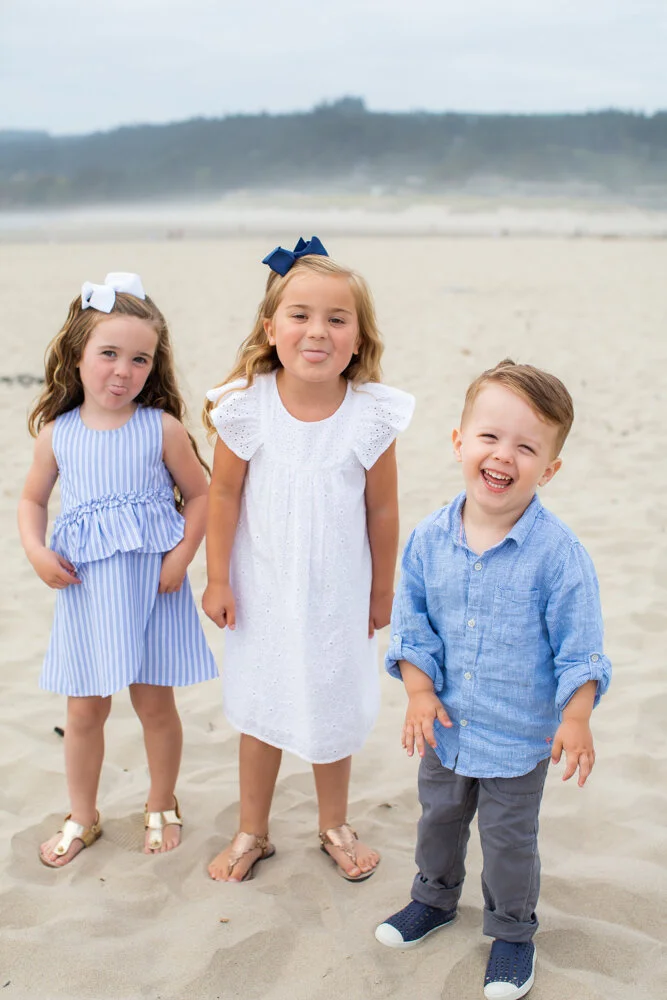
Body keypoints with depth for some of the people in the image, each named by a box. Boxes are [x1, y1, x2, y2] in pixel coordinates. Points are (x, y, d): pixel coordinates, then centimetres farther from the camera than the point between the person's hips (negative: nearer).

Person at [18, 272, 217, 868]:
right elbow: (33, 499, 11)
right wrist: (36, 551, -6)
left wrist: (181, 556, -10)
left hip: (152, 584, -2)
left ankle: (162, 807, 32)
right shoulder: (57, 433, -1)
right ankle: (82, 816, 31)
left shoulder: (162, 428, -7)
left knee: (155, 702, 10)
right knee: (86, 708, 12)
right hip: (86, 589, 2)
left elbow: (200, 493, 0)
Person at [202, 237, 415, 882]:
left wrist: (381, 593, 2)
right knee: (258, 712, 15)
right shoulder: (245, 407, -17)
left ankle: (334, 827, 40)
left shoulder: (371, 416, -17)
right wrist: (217, 580, -3)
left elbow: (382, 509, -6)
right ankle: (252, 833, 36)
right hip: (262, 591, 0)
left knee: (335, 710, 16)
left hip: (338, 593, 0)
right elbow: (224, 495, -6)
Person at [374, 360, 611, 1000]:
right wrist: (419, 690, -8)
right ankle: (434, 898, 51)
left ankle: (512, 931, 39)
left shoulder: (556, 551, -21)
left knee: (509, 838, 14)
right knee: (439, 817, 25)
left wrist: (576, 718, -17)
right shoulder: (430, 537, -10)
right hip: (445, 722, 4)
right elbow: (411, 619, -1)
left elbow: (579, 645, -14)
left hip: (520, 732, -4)